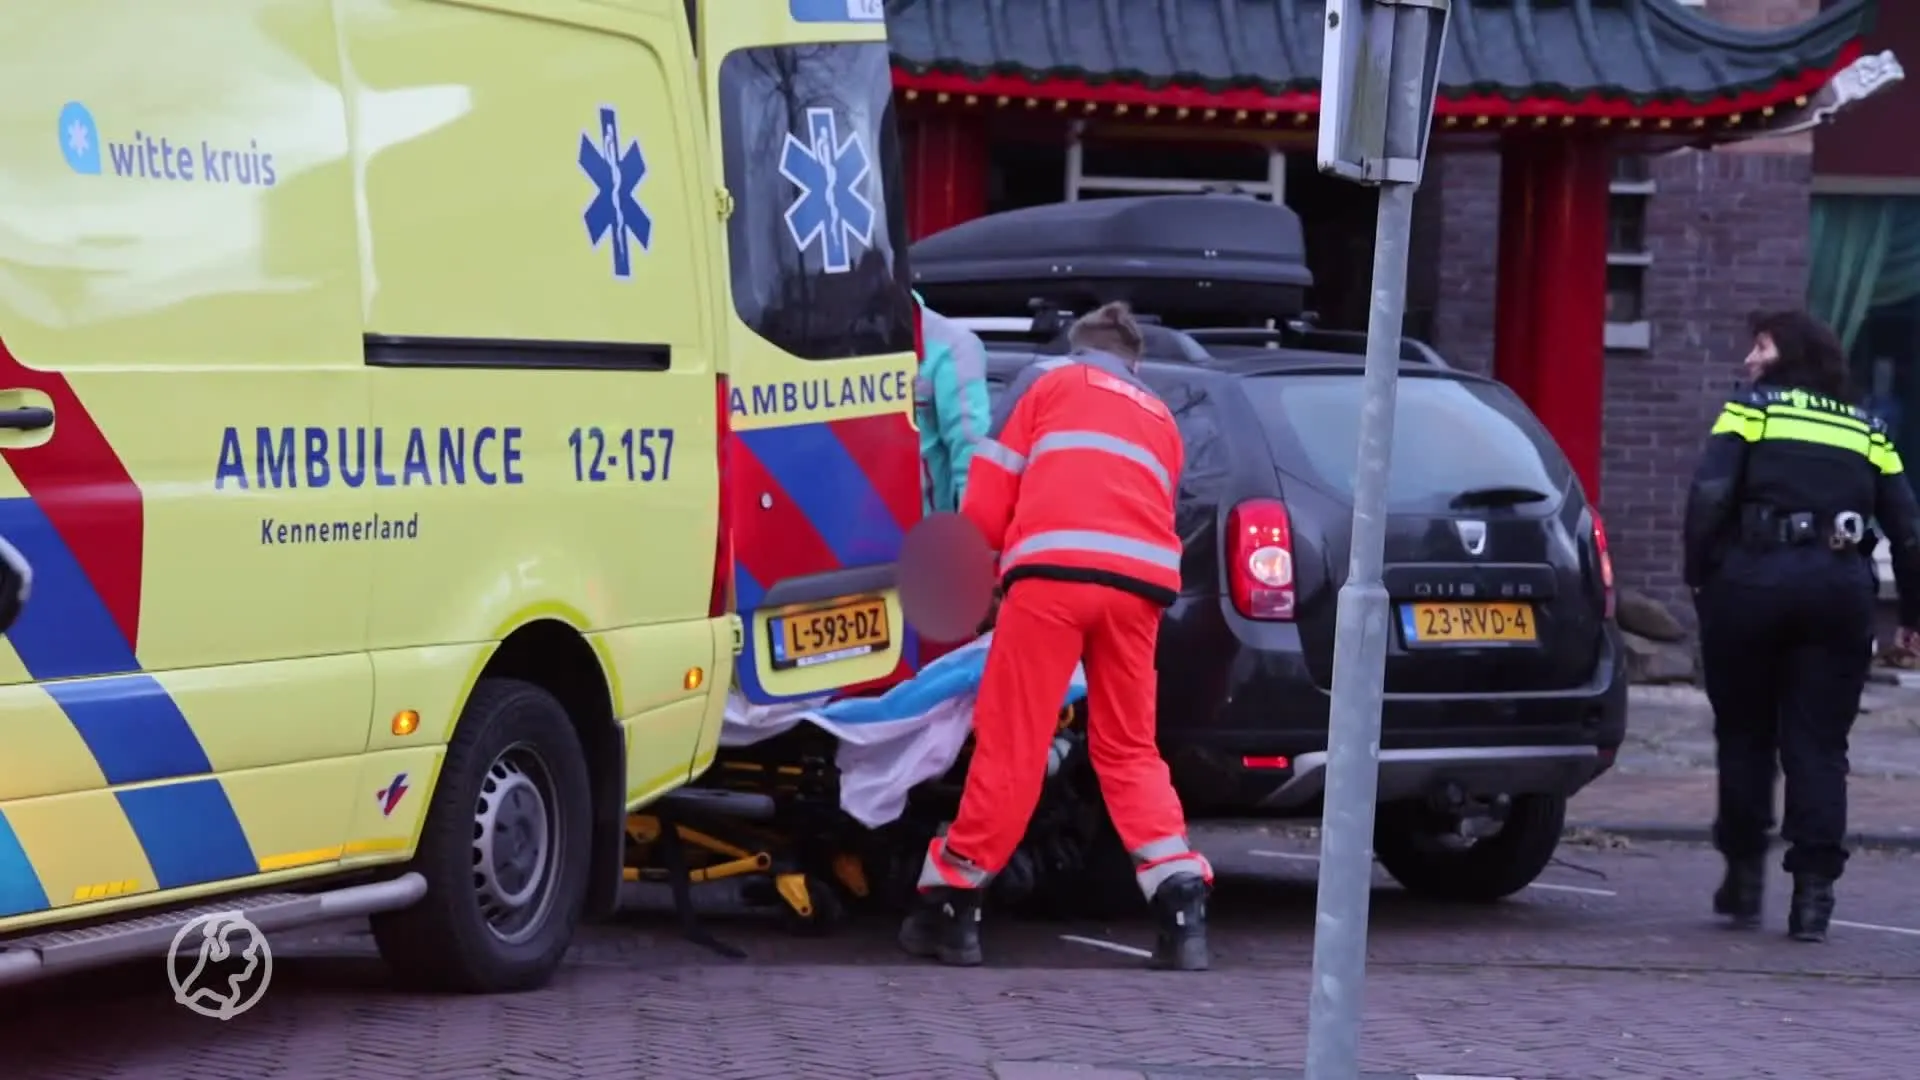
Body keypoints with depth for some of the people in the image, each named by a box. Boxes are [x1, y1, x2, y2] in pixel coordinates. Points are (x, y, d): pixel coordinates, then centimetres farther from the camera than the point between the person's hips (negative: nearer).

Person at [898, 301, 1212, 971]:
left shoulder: (1047, 380, 21)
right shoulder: (1160, 420, 33)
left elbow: (989, 492, 15)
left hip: (1053, 568, -4)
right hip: (1141, 579, 4)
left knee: (1010, 745, -1)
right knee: (1128, 750, 12)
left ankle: (951, 904, 4)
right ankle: (1182, 904, -1)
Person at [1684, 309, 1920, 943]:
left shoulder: (1751, 411, 6)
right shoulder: (1868, 433, 16)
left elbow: (1709, 495, -8)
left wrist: (1699, 578, -2)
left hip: (1753, 582, -2)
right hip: (1841, 589, 2)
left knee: (1744, 735, 12)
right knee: (1819, 747, 5)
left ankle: (1744, 876, 14)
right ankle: (1813, 893, -2)